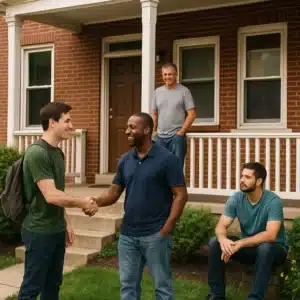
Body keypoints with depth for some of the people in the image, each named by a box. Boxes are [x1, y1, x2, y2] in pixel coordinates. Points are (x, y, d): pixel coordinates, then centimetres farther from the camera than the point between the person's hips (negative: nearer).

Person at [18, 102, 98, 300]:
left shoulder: (58, 152, 9)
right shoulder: (37, 153, -19)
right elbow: (51, 196, -24)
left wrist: (66, 223, 15)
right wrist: (83, 203, -13)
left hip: (57, 230, 9)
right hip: (39, 232, -9)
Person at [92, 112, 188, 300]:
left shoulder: (167, 159, -10)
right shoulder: (125, 161, 7)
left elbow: (181, 195, -10)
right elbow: (114, 193, 9)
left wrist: (167, 228, -16)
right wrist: (95, 202, -11)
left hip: (155, 234, -5)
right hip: (127, 234, 6)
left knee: (162, 284, 8)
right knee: (128, 284, 15)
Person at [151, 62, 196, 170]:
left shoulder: (184, 91, -3)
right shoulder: (157, 91, 11)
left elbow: (192, 114, -6)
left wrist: (181, 131, -11)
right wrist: (154, 131, 6)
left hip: (176, 136, -4)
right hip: (159, 137, 4)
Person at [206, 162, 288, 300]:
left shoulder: (273, 201, -23)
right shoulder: (236, 198, -9)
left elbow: (270, 235, -33)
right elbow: (221, 226, -12)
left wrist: (239, 244, -38)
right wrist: (223, 239, -36)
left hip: (274, 248, -4)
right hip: (248, 246, 5)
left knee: (264, 247, -39)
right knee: (215, 242, -16)